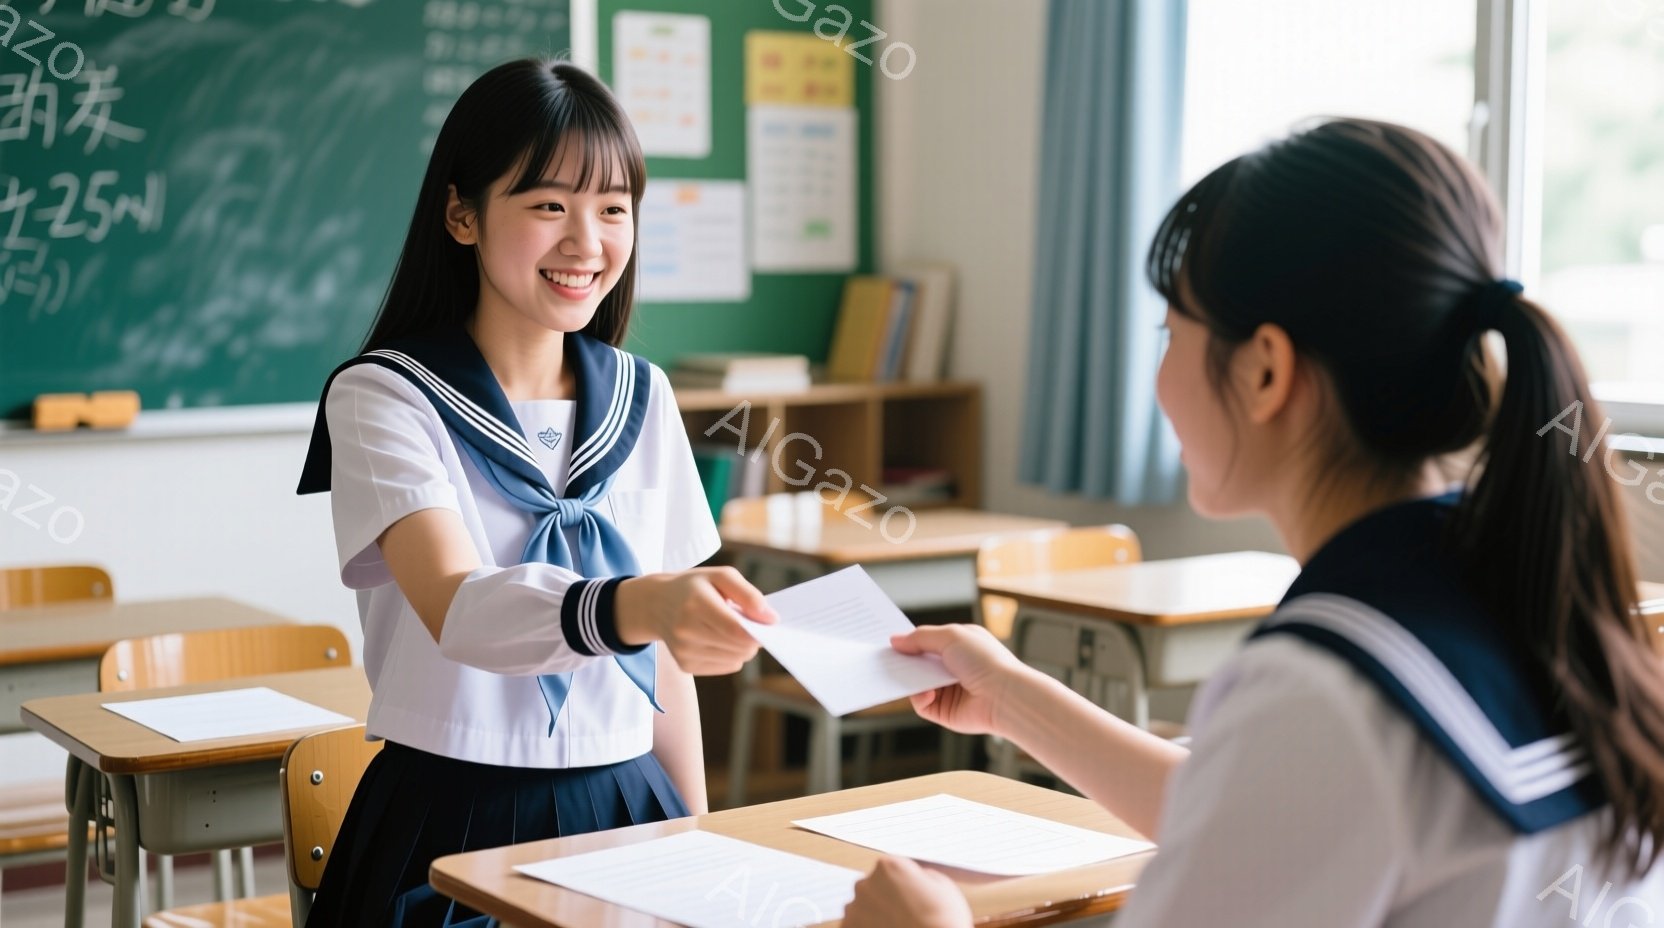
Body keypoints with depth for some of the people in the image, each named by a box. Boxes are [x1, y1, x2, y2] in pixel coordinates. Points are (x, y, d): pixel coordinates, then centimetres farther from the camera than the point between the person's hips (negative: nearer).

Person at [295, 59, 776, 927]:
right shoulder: (383, 397, -8)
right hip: (456, 821, -4)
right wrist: (632, 607, -43)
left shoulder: (642, 397, 7)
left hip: (627, 808, 4)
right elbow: (456, 609, -25)